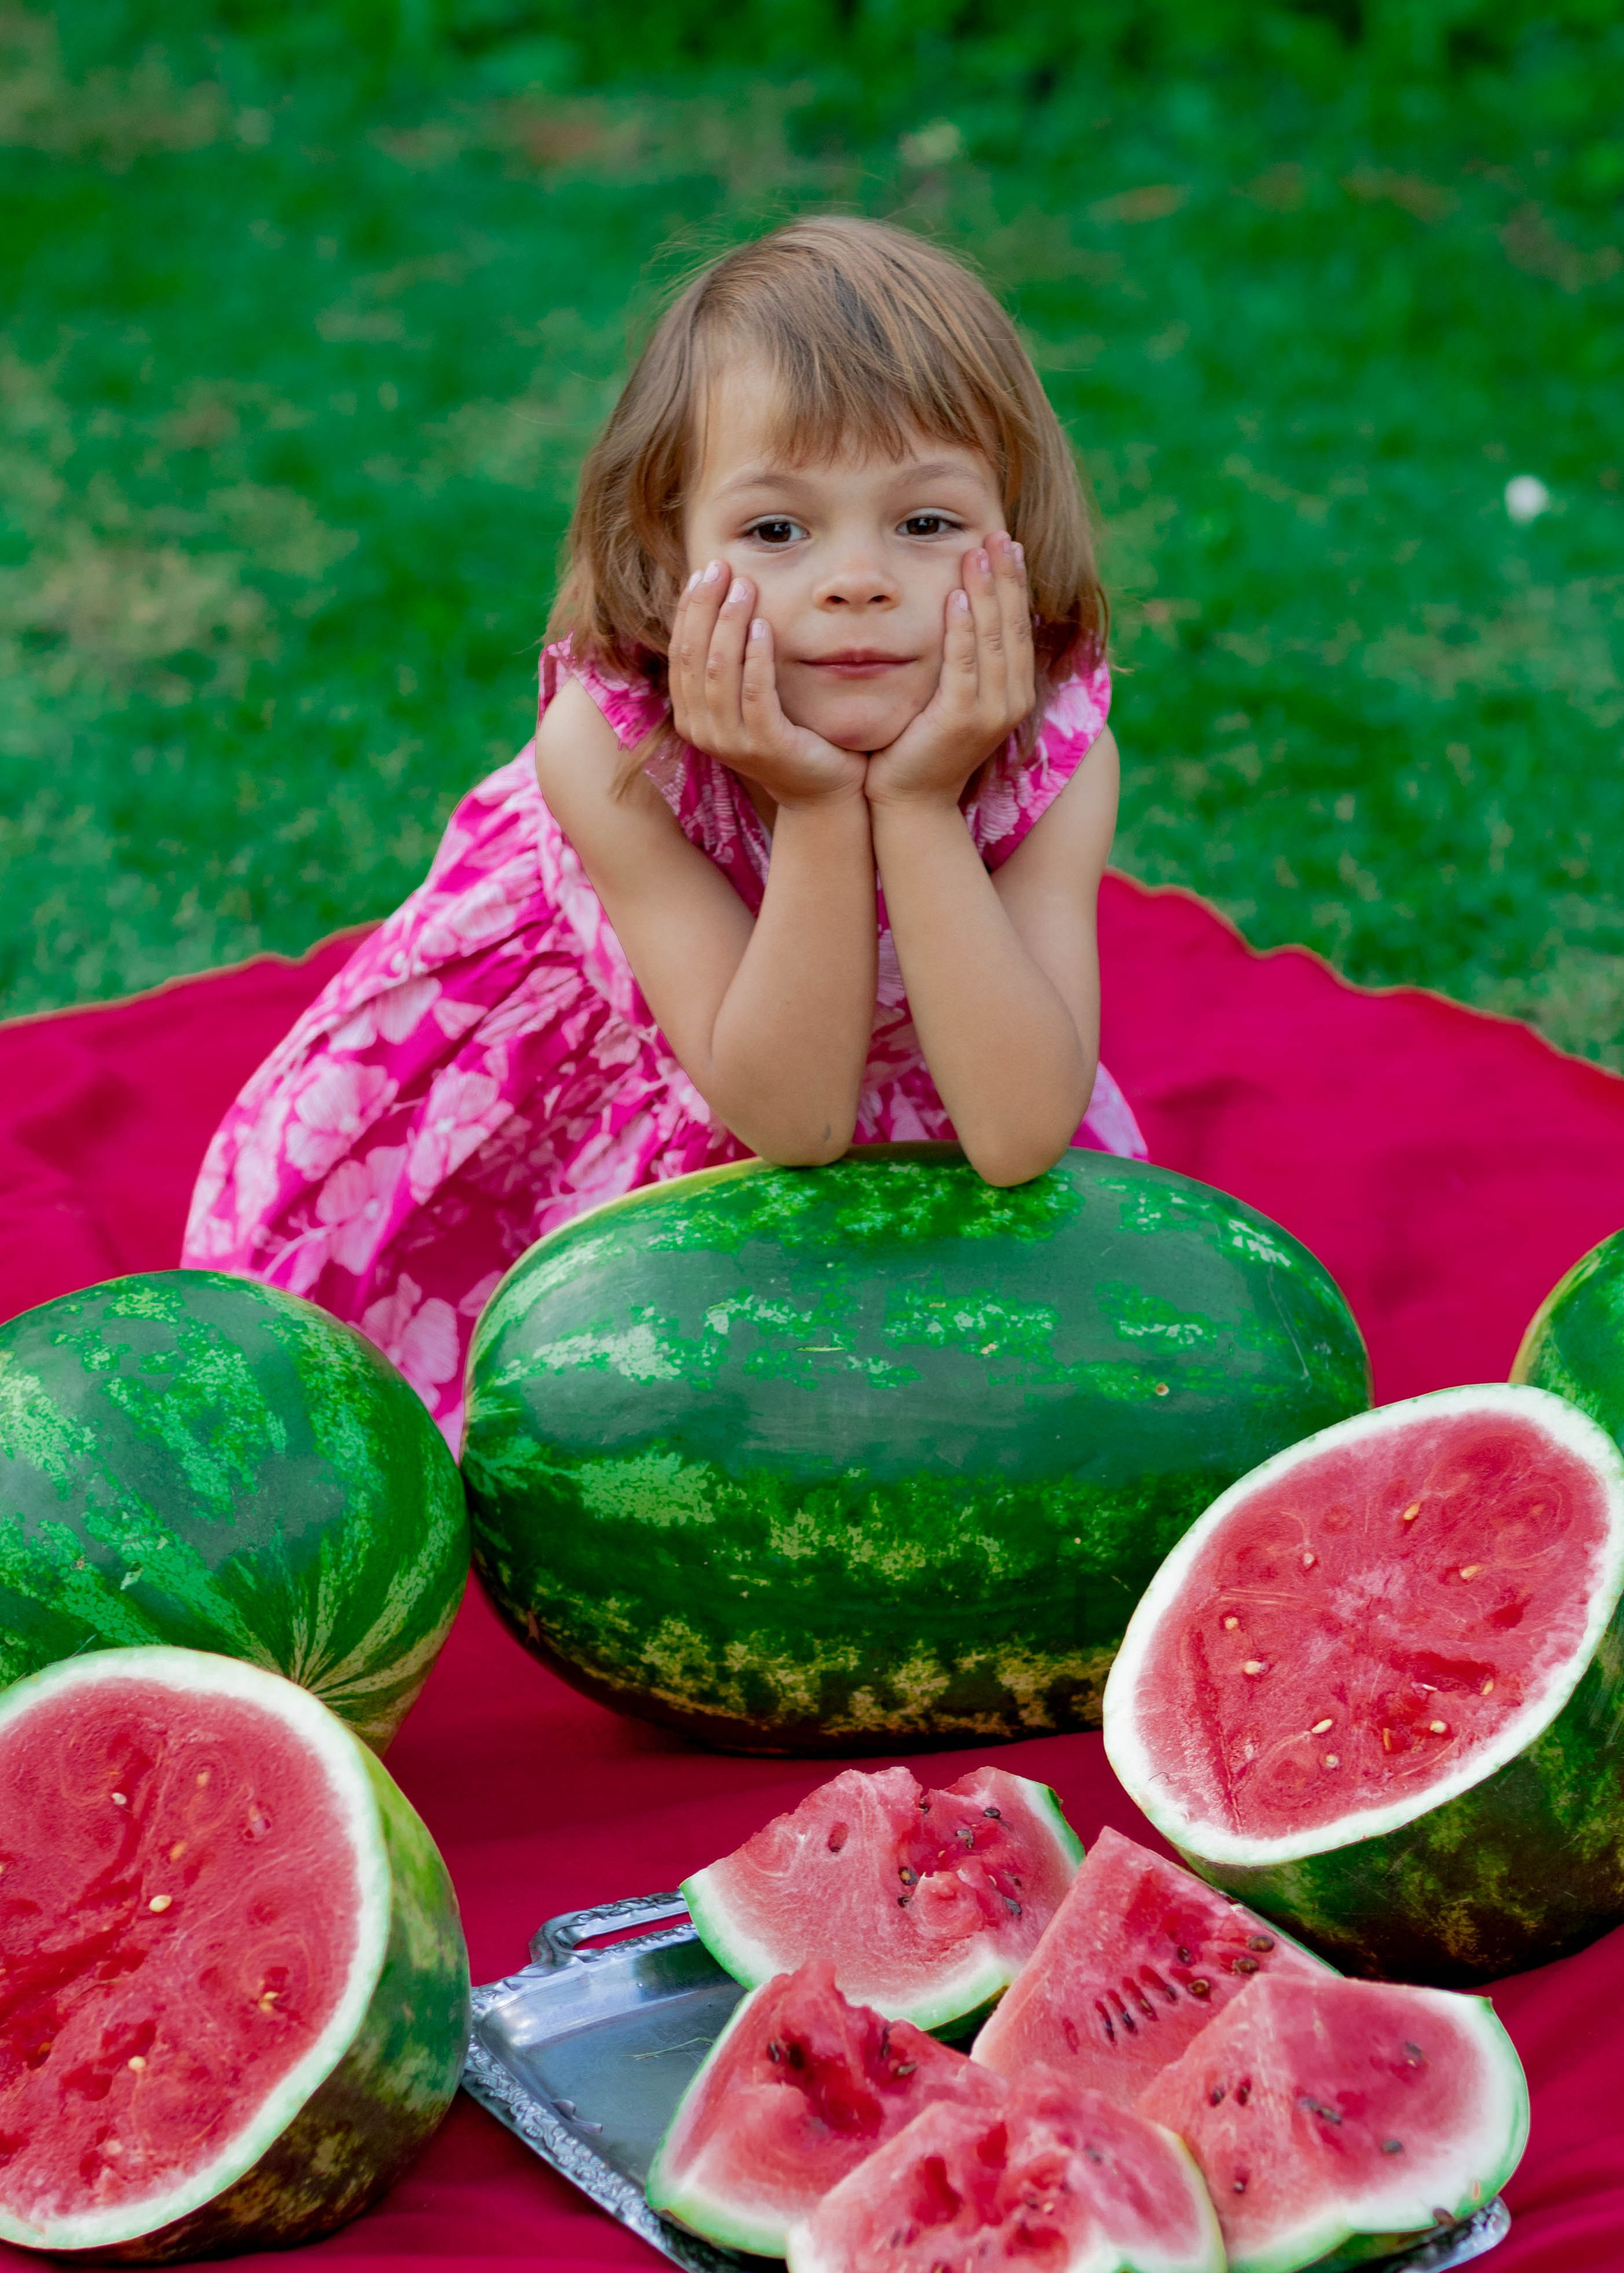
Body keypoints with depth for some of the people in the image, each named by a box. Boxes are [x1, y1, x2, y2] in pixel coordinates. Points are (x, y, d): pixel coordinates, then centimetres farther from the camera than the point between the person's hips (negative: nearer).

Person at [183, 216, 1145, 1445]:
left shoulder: (1057, 754, -33)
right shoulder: (603, 750, -36)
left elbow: (1019, 1133, -41)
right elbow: (793, 1117, -35)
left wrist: (917, 808, -47)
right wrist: (820, 812, -47)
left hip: (924, 1091, 2)